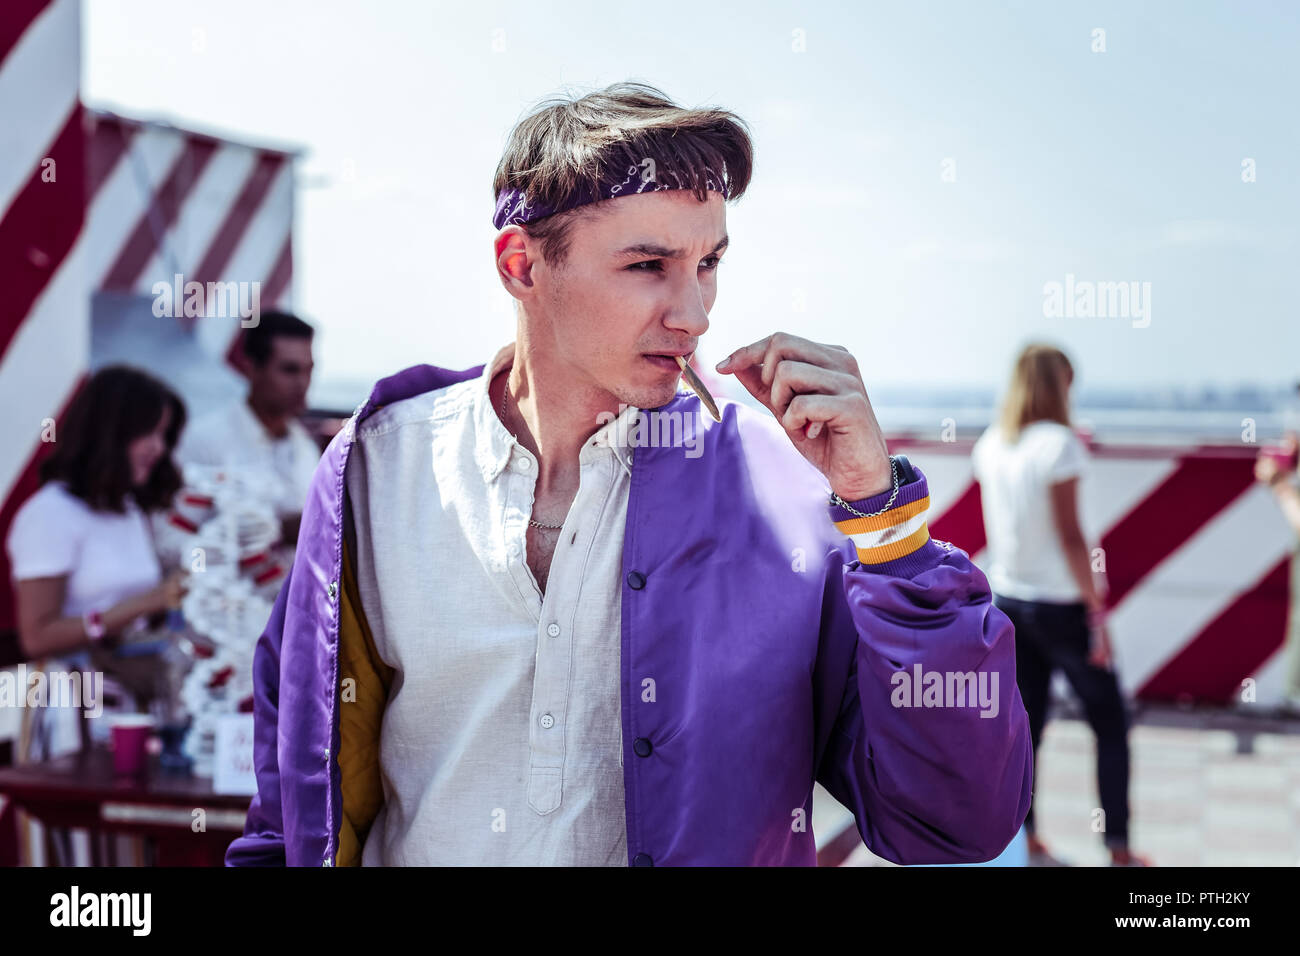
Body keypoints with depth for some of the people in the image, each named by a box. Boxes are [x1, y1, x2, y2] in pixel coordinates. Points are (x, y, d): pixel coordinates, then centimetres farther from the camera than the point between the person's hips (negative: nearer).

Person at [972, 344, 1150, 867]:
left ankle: (1028, 844, 16)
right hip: (1060, 603, -6)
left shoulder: (990, 444, 2)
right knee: (1110, 725, 8)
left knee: (1025, 724, 12)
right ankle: (1119, 849, 11)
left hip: (1009, 597, 6)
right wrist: (1097, 610, -13)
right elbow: (1070, 536, -19)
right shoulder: (1058, 444, -17)